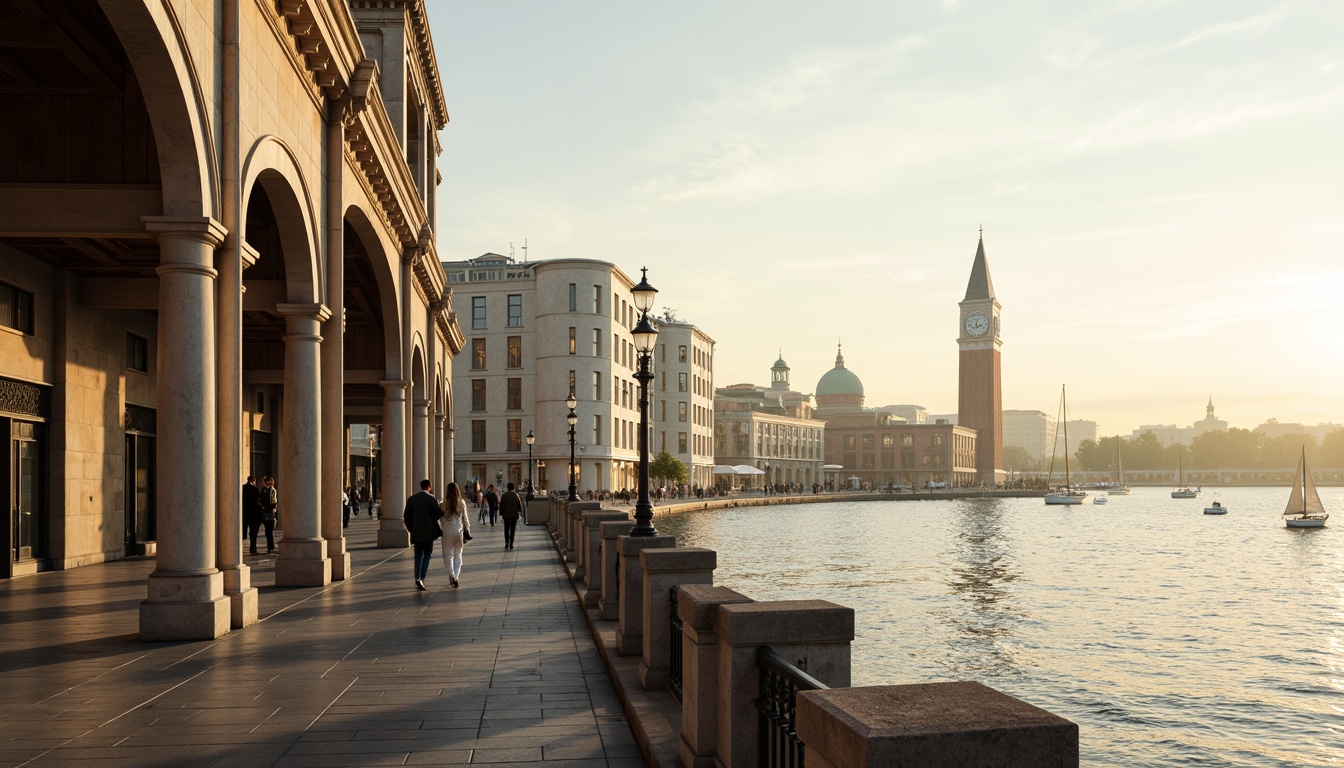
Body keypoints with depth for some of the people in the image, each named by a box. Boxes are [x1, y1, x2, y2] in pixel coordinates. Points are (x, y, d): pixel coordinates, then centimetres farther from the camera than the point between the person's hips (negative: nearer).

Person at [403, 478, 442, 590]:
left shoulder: (411, 499, 2)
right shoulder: (432, 499, -9)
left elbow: (406, 516, 5)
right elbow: (437, 514, -8)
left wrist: (411, 529, 15)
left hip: (416, 532, 3)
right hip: (429, 532, -3)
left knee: (418, 556, 13)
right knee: (427, 555, 5)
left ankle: (417, 580, 12)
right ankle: (421, 578, -10)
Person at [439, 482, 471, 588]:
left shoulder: (444, 504, -9)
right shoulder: (462, 503, -4)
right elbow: (465, 518, 3)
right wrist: (467, 531, 11)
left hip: (447, 532, -2)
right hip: (459, 531, 2)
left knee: (448, 555, 8)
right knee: (458, 555, 13)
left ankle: (452, 575, -11)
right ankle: (456, 577, 4)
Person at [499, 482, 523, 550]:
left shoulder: (504, 495, -3)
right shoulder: (516, 495, -4)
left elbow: (501, 505, 1)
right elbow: (519, 504, 0)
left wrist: (501, 513, 10)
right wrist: (520, 512, 11)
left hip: (506, 515, 0)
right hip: (514, 515, 0)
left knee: (506, 529, 10)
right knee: (512, 530, 4)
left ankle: (507, 543, 1)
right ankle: (511, 544, 1)